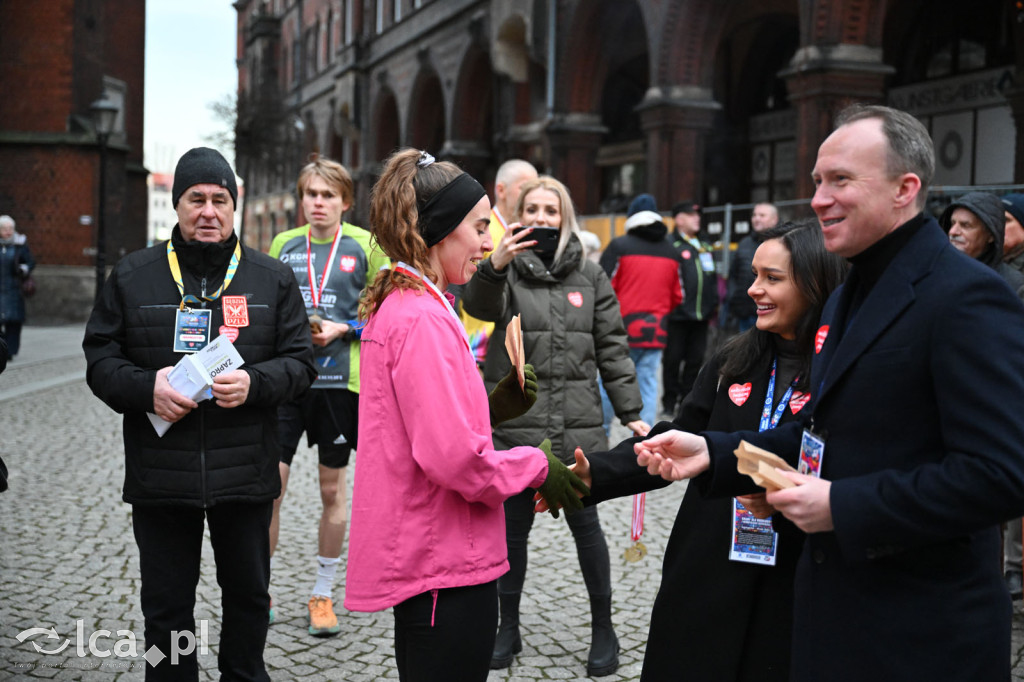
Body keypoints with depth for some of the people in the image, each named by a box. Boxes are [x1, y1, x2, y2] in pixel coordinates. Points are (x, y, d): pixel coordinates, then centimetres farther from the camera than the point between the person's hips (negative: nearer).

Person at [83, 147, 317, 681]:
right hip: (160, 475, 0)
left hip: (245, 474, 1)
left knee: (248, 595, 15)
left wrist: (254, 382, -17)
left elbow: (299, 362, 3)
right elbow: (100, 359, 5)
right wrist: (147, 388, -15)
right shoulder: (132, 276, 4)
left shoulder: (273, 278, 5)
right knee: (165, 606, 10)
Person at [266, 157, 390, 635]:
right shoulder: (284, 244, 9)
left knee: (332, 489, 8)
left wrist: (343, 329, -12)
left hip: (339, 380, -1)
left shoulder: (365, 246, 1)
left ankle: (323, 593, 22)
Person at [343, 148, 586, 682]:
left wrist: (493, 407, 5)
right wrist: (537, 468, -11)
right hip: (446, 569, -10)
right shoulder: (423, 320, -20)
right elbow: (453, 456, -25)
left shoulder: (394, 307, 12)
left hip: (416, 554, 10)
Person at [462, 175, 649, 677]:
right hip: (514, 424, -1)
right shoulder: (506, 268, 0)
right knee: (513, 528, 9)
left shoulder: (589, 276, 8)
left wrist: (630, 411, 4)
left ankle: (603, 629, 22)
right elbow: (478, 304, -22)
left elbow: (612, 348, 9)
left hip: (577, 427, 1)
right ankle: (507, 628, 25)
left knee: (585, 525, 6)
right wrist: (494, 267, -43)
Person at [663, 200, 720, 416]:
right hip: (677, 315, -6)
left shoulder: (704, 246, 18)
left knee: (696, 359, 8)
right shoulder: (670, 244, -6)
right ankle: (670, 402, 12)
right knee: (673, 359, 2)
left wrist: (713, 305, 17)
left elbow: (712, 278, 23)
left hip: (700, 315, 7)